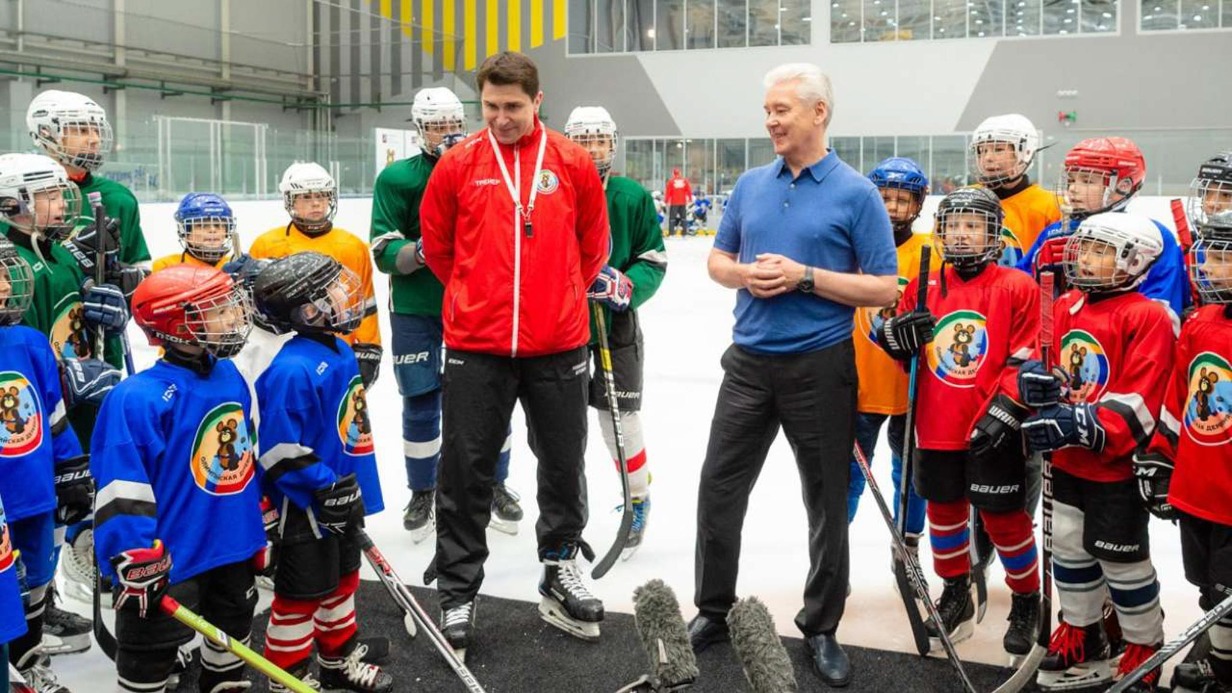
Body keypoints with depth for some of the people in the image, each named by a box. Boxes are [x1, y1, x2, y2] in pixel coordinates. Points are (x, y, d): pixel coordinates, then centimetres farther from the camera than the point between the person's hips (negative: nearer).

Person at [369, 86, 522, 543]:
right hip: (416, 308, -2)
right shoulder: (397, 178, -4)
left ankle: (495, 486, 25)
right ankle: (423, 494, 23)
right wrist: (419, 251, -26)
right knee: (421, 404, 5)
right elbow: (384, 252, -9)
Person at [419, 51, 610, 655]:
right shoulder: (457, 165, -2)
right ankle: (458, 590, 19)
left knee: (564, 463, 12)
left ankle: (560, 570, 32)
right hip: (476, 345, -1)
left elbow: (593, 242, 12)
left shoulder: (573, 162, 0)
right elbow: (436, 243, 10)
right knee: (466, 470, 5)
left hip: (558, 344, 1)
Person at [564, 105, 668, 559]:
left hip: (616, 322, -1)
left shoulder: (633, 197, -3)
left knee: (620, 419, 2)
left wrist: (626, 286, -19)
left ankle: (637, 498, 24)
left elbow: (655, 261, -2)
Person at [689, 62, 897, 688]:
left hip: (819, 367, -4)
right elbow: (717, 260, 15)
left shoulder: (856, 193, -7)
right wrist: (745, 275, -8)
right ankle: (712, 609, 26)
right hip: (749, 361, 4)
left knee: (827, 501, 8)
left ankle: (821, 629, 23)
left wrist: (804, 277, -19)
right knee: (719, 488, 8)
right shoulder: (751, 184, 8)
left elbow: (885, 289, -9)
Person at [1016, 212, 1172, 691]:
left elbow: (1137, 403, -20)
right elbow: (1042, 367, 13)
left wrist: (1080, 425, -30)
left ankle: (1145, 649, 27)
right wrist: (1035, 379, -12)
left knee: (1123, 562, 7)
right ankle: (1081, 637, 35)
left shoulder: (1147, 317, -14)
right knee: (1069, 549, 17)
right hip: (1067, 462, 7)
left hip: (1116, 467, -7)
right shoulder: (1066, 307, 6)